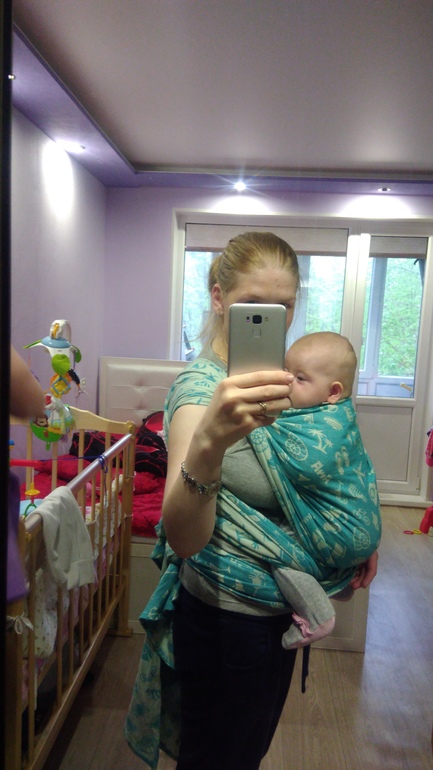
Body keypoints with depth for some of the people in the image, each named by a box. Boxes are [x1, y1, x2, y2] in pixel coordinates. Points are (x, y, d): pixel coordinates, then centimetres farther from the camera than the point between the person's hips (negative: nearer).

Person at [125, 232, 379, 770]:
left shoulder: (276, 377, -1)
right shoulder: (202, 386, -25)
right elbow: (184, 540, -36)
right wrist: (208, 442, -53)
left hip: (279, 606, 7)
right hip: (228, 618, -7)